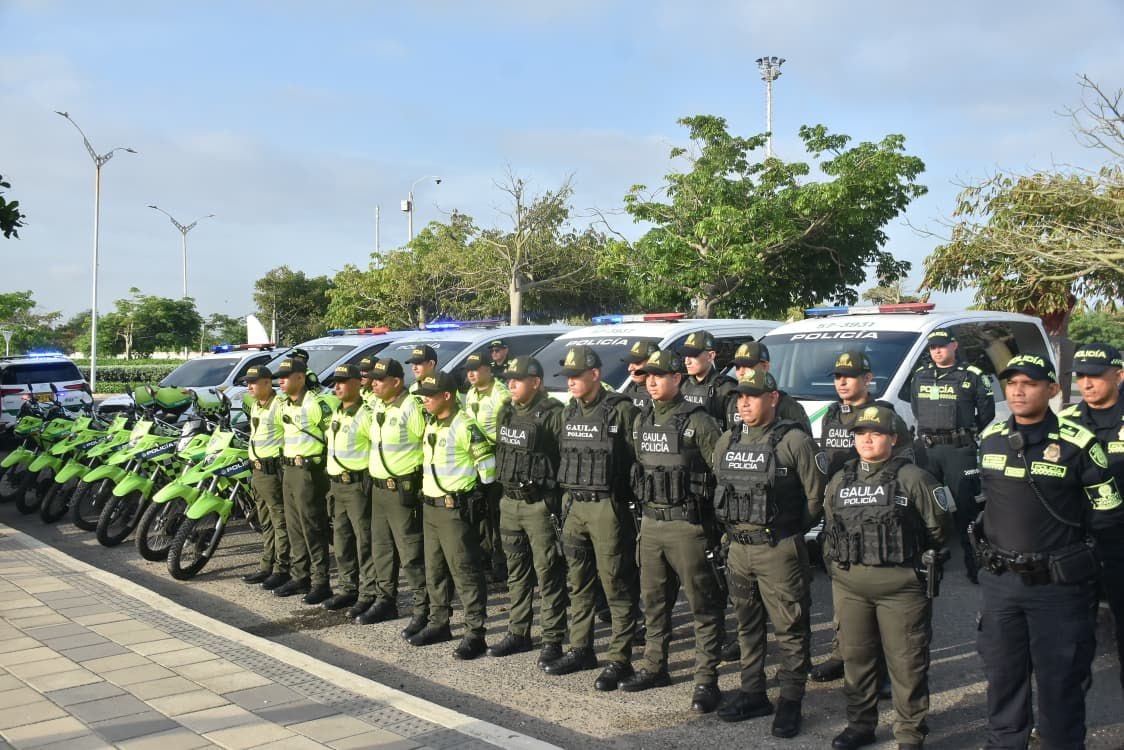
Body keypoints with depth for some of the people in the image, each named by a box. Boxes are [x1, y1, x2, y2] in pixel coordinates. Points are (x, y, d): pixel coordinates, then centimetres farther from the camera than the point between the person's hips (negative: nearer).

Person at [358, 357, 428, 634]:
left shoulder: (411, 408, -15)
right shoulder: (378, 407, 11)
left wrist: (419, 479, -11)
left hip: (403, 489, -9)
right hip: (378, 487, 9)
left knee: (411, 552, -5)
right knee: (381, 548, 17)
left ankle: (423, 609, 1)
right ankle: (385, 601, 29)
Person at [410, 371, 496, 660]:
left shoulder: (464, 426, -16)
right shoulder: (431, 425, 12)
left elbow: (487, 463, -13)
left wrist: (481, 495, -4)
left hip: (455, 508, -9)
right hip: (430, 506, 9)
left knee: (465, 572, -5)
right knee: (434, 570, 16)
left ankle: (475, 634, 1)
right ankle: (438, 624, 29)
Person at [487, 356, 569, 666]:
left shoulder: (552, 414, -15)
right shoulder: (506, 412, 11)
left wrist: (561, 501, -19)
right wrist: (503, 485, 16)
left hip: (540, 505, -8)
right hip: (509, 502, 8)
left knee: (548, 574, -1)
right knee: (516, 571, 16)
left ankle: (553, 640, 7)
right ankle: (518, 633, 27)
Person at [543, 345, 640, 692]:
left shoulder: (621, 410, -10)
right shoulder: (569, 413, 12)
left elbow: (637, 460, -11)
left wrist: (633, 503, -12)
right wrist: (564, 500, 14)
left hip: (607, 507, -7)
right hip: (573, 506, 7)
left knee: (615, 585, -2)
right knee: (577, 582, 14)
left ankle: (619, 659, 5)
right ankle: (580, 649, 26)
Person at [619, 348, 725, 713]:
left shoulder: (698, 421, -11)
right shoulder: (642, 421, 12)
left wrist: (720, 523, -12)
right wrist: (642, 506, 14)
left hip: (687, 524, -7)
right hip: (651, 523, 7)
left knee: (703, 604, -1)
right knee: (653, 600, 16)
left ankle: (706, 679, 5)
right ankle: (654, 667, 29)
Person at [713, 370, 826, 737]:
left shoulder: (794, 441, -11)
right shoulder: (726, 441, 9)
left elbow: (816, 494, -9)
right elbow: (719, 490, 19)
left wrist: (789, 529, -2)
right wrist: (731, 525, 12)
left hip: (780, 551, -6)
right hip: (738, 548, 7)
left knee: (790, 628, 1)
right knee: (747, 625, 15)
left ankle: (790, 701, 10)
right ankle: (752, 693, 27)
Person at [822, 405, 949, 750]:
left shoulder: (913, 479, -6)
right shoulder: (840, 481, 10)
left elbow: (937, 527, 0)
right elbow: (830, 527, 21)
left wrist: (917, 558, 6)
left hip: (900, 584, -5)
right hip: (849, 585, 5)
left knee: (906, 661, 2)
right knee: (856, 657, 14)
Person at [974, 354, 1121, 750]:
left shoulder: (1077, 443, -12)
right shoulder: (990, 438, 4)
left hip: (1057, 585, -5)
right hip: (999, 580, 5)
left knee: (1060, 679, 7)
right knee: (1002, 673, 17)